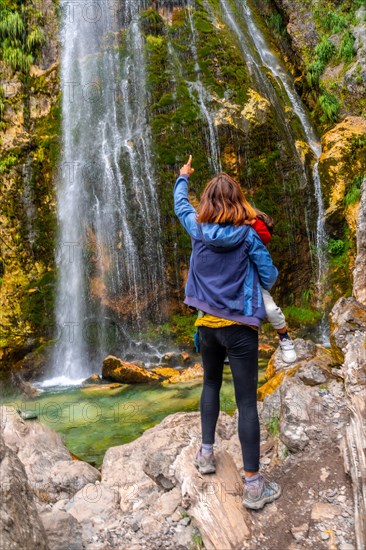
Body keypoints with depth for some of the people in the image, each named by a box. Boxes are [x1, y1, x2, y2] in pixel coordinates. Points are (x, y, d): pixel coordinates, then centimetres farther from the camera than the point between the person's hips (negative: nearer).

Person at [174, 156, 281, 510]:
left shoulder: (198, 229, 0)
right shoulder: (247, 235, -9)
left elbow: (181, 205, 21)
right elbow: (270, 278, -4)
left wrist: (182, 177, 38)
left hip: (207, 324, 4)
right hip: (240, 327, -3)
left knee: (211, 384, 26)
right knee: (246, 401, 0)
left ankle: (206, 453, 30)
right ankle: (253, 484, 6)